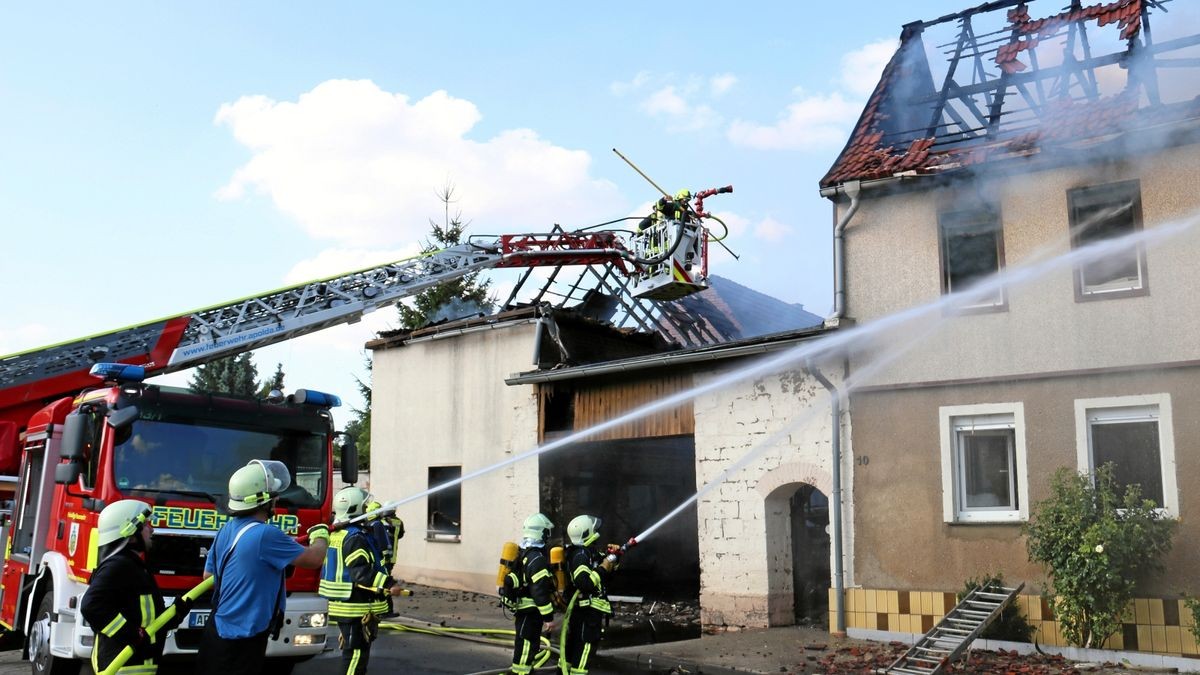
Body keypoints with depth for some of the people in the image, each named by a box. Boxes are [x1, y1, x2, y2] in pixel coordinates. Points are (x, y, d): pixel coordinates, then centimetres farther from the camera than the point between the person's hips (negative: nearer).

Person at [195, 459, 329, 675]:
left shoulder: (226, 530, 4)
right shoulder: (265, 535, -23)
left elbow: (208, 576, 16)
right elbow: (314, 559, -14)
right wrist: (321, 536, 7)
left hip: (217, 633, 9)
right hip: (241, 641, -9)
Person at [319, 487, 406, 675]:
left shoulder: (336, 535, 13)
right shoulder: (355, 538, -19)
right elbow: (362, 573, -28)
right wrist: (388, 585, -28)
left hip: (344, 605, 10)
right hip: (356, 609, -10)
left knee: (355, 652, 18)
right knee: (356, 653, -6)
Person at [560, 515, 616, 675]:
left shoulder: (588, 552, 12)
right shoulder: (580, 555, -18)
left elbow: (608, 571, 22)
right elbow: (584, 582, -31)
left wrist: (611, 558, 3)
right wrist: (602, 569, -21)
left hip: (584, 608, 10)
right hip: (589, 609, -10)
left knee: (573, 643, 17)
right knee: (586, 645, -6)